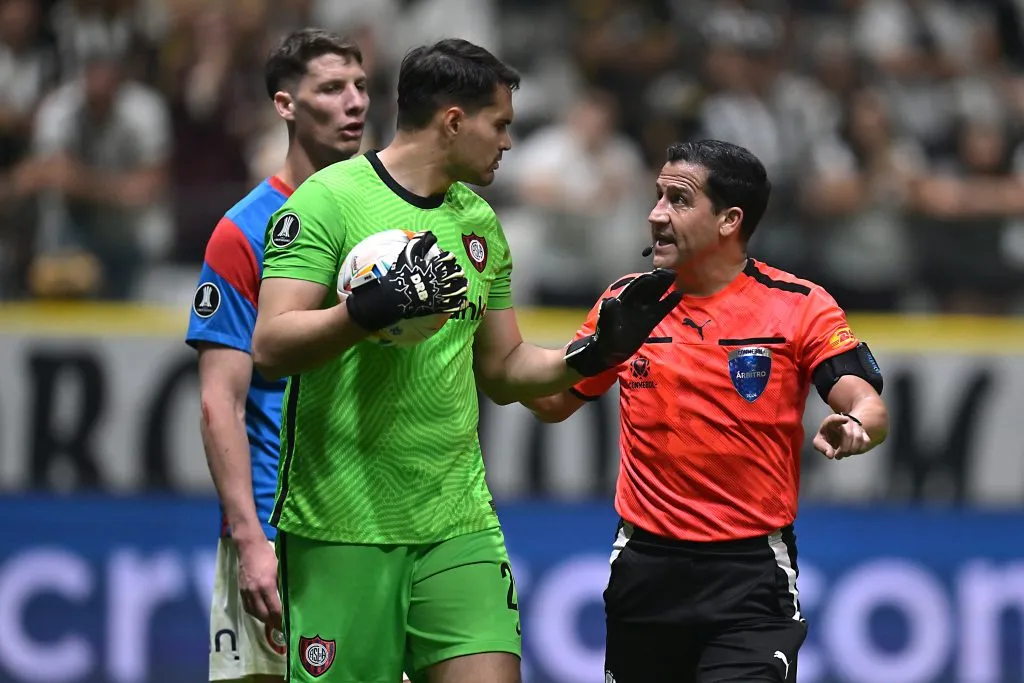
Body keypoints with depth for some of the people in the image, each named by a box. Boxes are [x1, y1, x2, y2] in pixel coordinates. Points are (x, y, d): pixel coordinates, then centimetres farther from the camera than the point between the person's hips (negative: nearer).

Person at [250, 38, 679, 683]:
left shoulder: (480, 223, 16)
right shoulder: (329, 199, -7)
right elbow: (272, 347, -16)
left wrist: (590, 356, 6)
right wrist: (371, 308, -29)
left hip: (460, 523, 6)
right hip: (342, 529, -6)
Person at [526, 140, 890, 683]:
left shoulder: (801, 307, -5)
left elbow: (868, 407, -12)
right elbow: (554, 402, 17)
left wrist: (852, 428, -36)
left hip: (751, 575, -4)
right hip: (645, 570, 4)